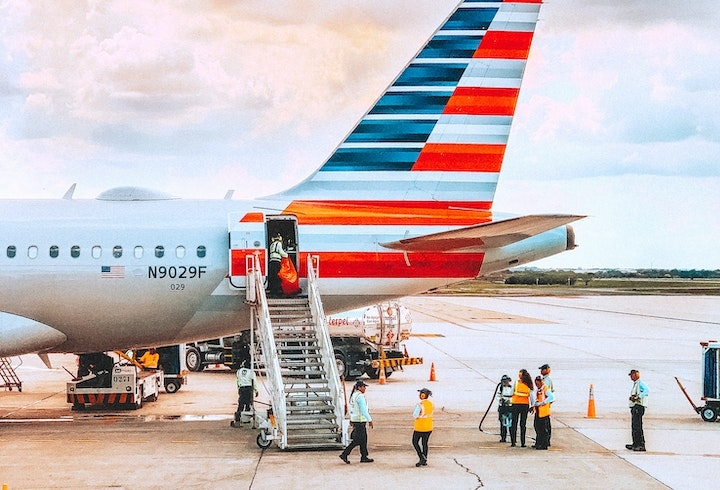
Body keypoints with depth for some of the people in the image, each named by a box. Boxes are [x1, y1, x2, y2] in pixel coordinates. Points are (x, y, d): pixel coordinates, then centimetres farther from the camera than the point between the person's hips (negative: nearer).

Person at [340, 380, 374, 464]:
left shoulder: (354, 395, 11)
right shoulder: (360, 396, -19)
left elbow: (352, 408, 19)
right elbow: (364, 410, -22)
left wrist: (351, 419, 25)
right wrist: (370, 420, -19)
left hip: (355, 419, 10)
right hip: (360, 420, -10)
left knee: (364, 438, 13)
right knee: (357, 440, -5)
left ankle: (364, 457, 15)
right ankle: (344, 454, -4)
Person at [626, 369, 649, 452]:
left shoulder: (640, 383, -8)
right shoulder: (634, 384, 22)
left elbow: (647, 390, -27)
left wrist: (638, 397, -27)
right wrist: (632, 397, 1)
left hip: (639, 407, -10)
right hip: (634, 407, 10)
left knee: (637, 426, -14)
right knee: (633, 426, 12)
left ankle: (641, 445, -15)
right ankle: (635, 444, 17)